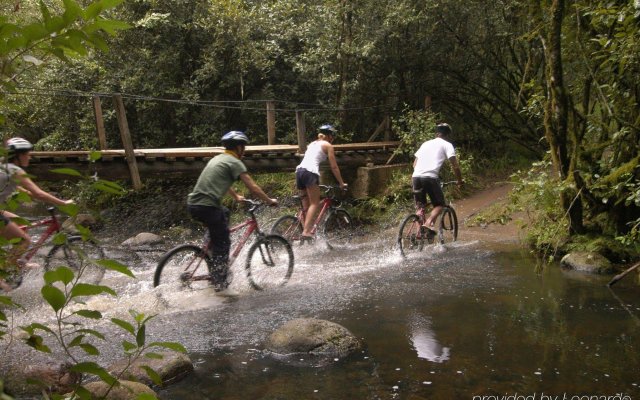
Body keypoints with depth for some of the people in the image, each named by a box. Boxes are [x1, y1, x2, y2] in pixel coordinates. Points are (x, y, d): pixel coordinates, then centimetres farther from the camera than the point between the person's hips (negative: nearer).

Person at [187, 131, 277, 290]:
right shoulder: (235, 162, -3)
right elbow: (253, 187, -5)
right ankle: (219, 282, 6)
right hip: (207, 206, -9)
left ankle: (211, 248, 32)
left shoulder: (218, 159, 23)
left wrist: (236, 196, 51)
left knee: (224, 213, 33)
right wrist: (270, 201, 6)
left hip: (193, 203, 9)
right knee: (223, 243, 3)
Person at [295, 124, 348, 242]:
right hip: (310, 172, -7)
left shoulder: (312, 143, 30)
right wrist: (341, 183, 14)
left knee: (306, 205, 11)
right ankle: (306, 232, -21)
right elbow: (334, 167, 7)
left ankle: (305, 231, 8)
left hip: (299, 170, 7)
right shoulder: (328, 145, 10)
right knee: (315, 204, -7)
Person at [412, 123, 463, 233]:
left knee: (420, 206, 18)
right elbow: (455, 165, 3)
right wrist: (460, 181, 13)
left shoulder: (425, 143, 26)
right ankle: (428, 224, -14)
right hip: (430, 177, -5)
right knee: (439, 205, 10)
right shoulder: (447, 145, 11)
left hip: (416, 177, 5)